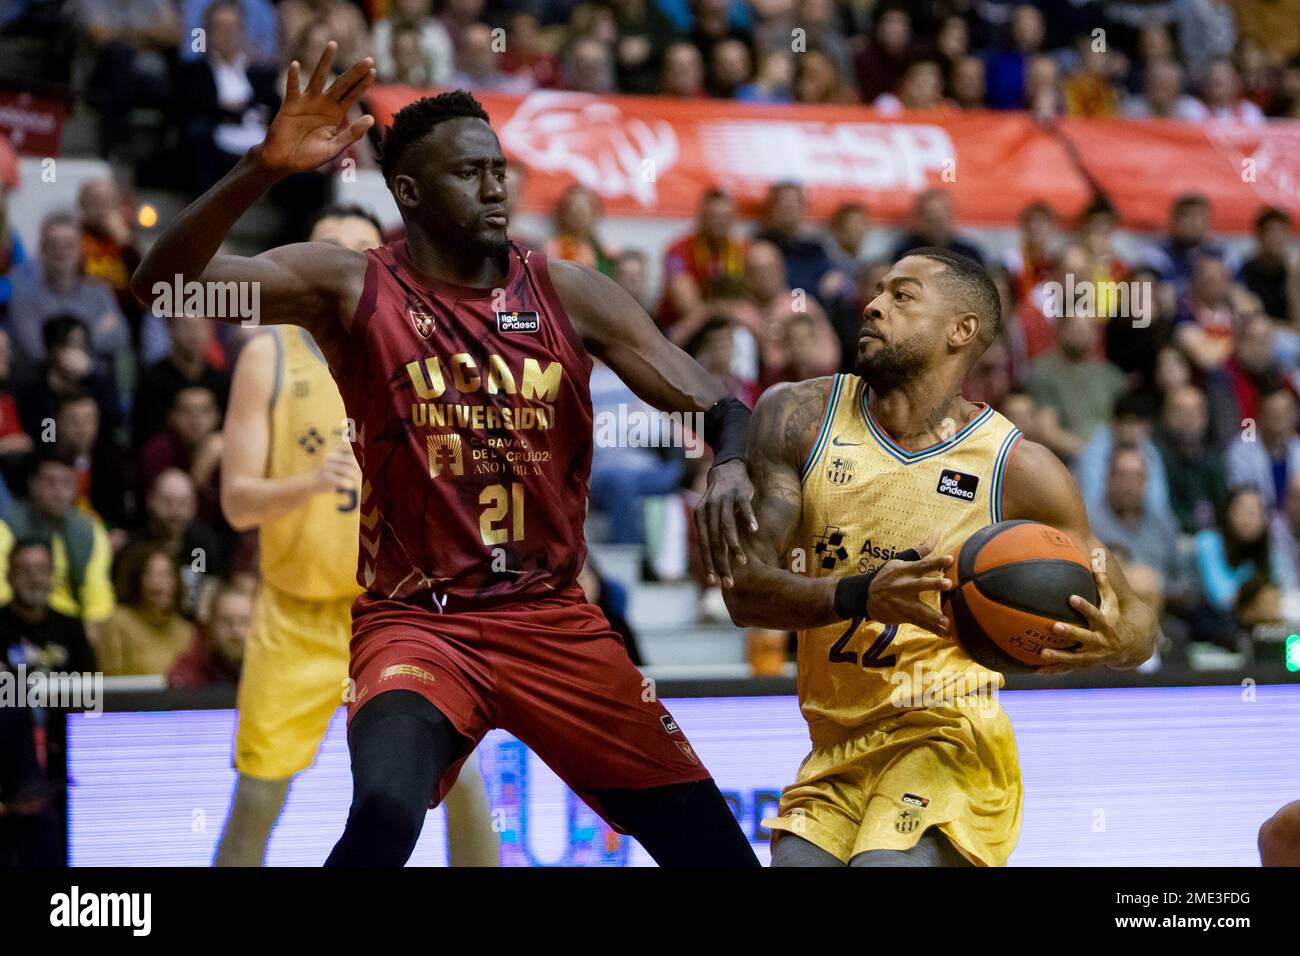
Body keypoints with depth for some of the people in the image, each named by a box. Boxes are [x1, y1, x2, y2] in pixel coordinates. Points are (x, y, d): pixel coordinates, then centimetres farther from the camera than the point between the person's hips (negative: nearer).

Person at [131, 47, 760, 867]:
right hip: (416, 620, -3)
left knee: (712, 848, 4)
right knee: (385, 811, -33)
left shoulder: (567, 294, 1)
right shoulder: (351, 288, -6)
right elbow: (165, 280, -17)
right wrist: (264, 169, -33)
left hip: (553, 619, 4)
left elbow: (716, 404, 0)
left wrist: (731, 463, -25)